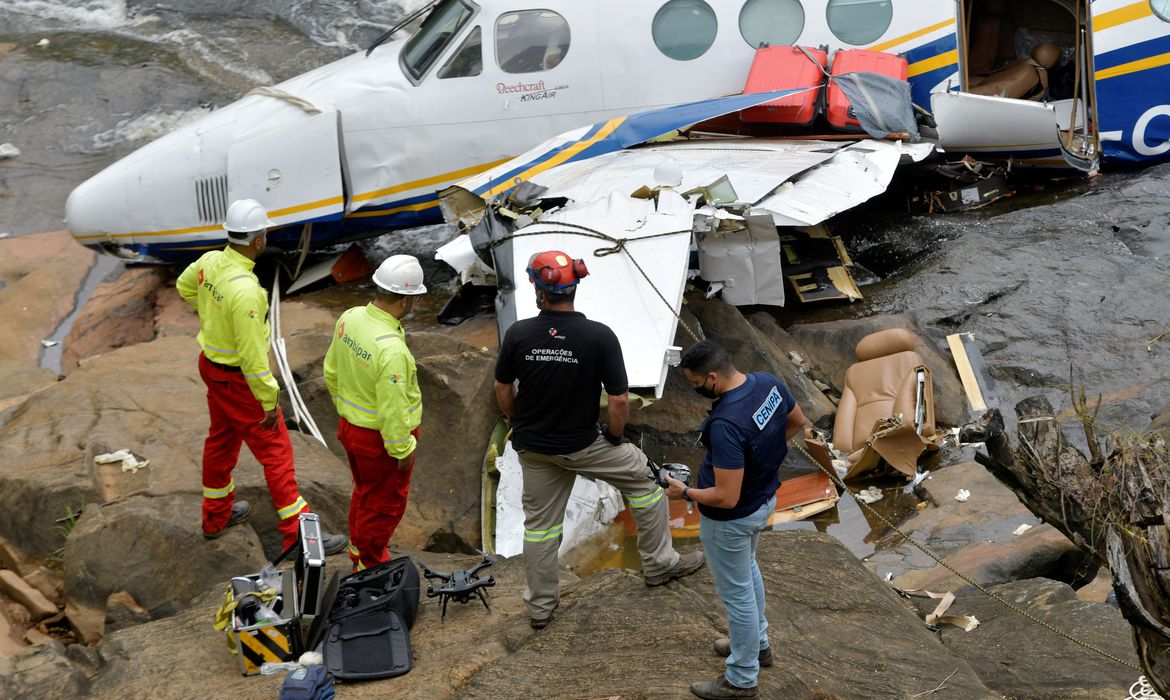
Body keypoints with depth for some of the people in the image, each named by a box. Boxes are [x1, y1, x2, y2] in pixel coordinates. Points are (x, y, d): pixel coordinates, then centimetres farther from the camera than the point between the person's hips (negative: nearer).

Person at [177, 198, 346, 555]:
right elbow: (252, 355, -29)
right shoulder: (245, 290, -33)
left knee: (221, 439, 24)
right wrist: (270, 401, -19)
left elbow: (185, 286, 18)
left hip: (211, 363, 9)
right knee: (275, 450, 0)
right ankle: (298, 532, 5)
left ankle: (216, 513, 42)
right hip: (239, 378, -9)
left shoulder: (210, 261, -6)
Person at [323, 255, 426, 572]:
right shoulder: (392, 349, -34)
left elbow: (332, 372, 6)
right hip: (381, 439, -8)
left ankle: (358, 551, 48)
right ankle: (369, 567, 32)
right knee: (384, 504, 15)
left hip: (350, 424, 8)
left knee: (364, 492, 29)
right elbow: (392, 410, -28)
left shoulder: (349, 318, -9)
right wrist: (403, 450, -14)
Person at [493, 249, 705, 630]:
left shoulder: (517, 333, -14)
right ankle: (659, 563, 30)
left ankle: (540, 606, 28)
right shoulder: (600, 336, -21)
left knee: (539, 523, 17)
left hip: (532, 447, 3)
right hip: (583, 444, -3)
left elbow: (502, 390, 0)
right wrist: (614, 437, 1)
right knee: (642, 477, 20)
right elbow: (619, 401, -19)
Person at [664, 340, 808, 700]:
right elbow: (798, 422, 8)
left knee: (736, 593, 11)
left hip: (731, 518, -9)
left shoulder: (726, 424, -37)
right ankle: (757, 643, 52)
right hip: (765, 497, 9)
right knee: (747, 570, 31)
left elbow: (726, 498, -33)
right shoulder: (769, 382, -12)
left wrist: (685, 492, -17)